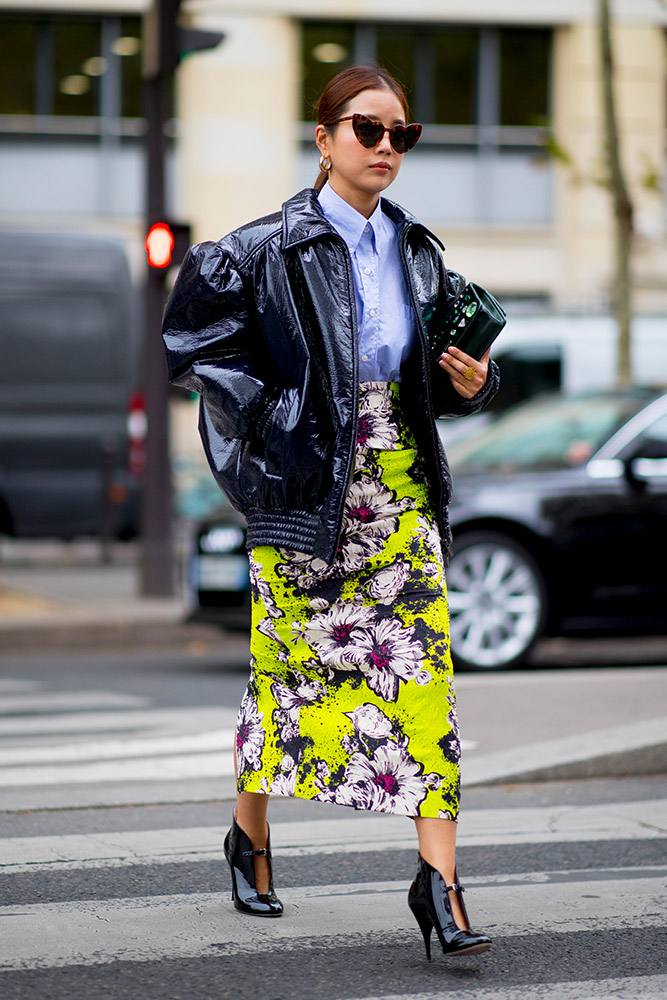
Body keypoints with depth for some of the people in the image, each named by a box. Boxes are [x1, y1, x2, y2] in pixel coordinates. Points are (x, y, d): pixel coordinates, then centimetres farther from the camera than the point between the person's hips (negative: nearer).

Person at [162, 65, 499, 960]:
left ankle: (438, 878, -5)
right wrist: (272, 417, -8)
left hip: (403, 487, 4)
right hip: (307, 492, -4)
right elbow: (192, 344, -2)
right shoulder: (268, 249, -6)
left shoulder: (418, 252, 9)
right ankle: (250, 835, 31)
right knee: (292, 664, 6)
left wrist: (472, 380, -4)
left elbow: (447, 367, 18)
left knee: (423, 668, -5)